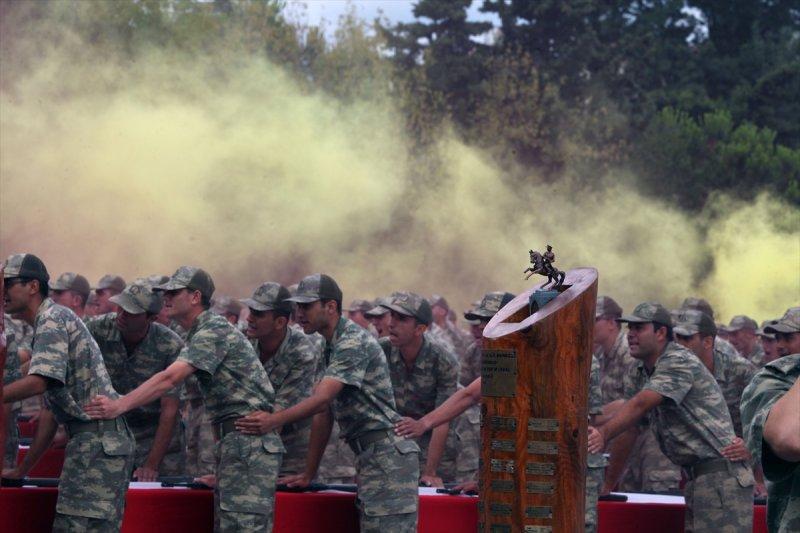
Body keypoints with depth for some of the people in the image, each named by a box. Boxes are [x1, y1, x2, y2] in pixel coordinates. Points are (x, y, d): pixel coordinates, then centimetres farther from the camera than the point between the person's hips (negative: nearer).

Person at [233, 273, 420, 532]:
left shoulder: (354, 342, -12)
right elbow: (325, 413, 19)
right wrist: (308, 474, 17)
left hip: (387, 454, -10)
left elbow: (322, 399, -25)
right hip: (370, 457, 10)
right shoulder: (332, 346, 19)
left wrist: (273, 421, -35)